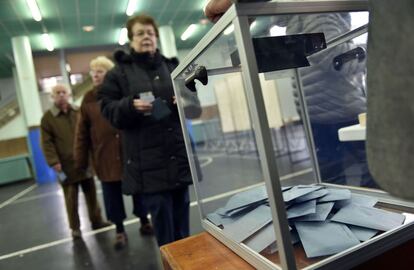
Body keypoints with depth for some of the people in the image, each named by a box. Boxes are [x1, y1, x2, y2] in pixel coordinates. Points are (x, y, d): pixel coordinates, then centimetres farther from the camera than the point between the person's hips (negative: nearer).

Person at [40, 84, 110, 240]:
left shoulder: (79, 112, 8)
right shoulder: (48, 118, -3)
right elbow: (47, 143, -7)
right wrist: (54, 162, -15)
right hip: (66, 166, -3)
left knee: (91, 193, 14)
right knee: (71, 198, 6)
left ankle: (96, 220, 29)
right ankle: (75, 228, 20)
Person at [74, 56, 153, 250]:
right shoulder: (88, 99, 3)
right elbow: (82, 133, 2)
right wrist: (81, 160, 0)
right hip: (105, 158, 1)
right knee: (112, 195, 9)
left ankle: (145, 222, 31)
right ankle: (120, 231, 26)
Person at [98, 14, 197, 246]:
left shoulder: (172, 66, 15)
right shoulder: (119, 72, 5)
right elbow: (108, 110, 0)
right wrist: (131, 106, -19)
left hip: (179, 154, 4)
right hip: (148, 162, -3)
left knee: (182, 217, 14)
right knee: (162, 219, -2)